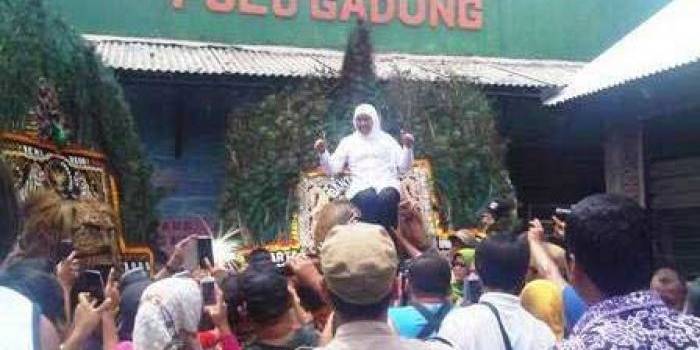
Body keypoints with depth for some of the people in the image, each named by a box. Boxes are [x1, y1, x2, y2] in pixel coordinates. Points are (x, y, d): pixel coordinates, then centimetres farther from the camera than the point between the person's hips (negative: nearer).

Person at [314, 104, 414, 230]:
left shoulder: (386, 139, 20)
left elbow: (403, 167, 13)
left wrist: (408, 148, -3)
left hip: (387, 183, 0)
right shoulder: (348, 142, 20)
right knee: (368, 199, -36)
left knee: (386, 197, -36)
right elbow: (332, 169, 11)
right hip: (361, 186, 0)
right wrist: (322, 153, -6)